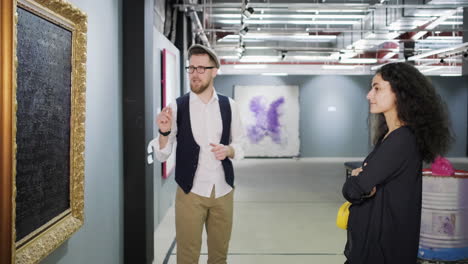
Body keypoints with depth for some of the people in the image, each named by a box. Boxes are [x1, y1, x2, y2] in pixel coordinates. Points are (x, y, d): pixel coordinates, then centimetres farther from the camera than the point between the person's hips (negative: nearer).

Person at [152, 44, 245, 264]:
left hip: (223, 191, 2)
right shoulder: (177, 106, -5)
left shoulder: (229, 106, 1)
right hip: (190, 192, -2)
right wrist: (164, 132, -25)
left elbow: (240, 145, 8)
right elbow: (161, 155, -6)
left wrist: (228, 150, -13)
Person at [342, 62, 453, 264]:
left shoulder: (402, 140, -21)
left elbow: (352, 191, -24)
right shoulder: (388, 136, 9)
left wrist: (354, 177, -3)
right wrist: (360, 176, -9)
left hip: (382, 244, -8)